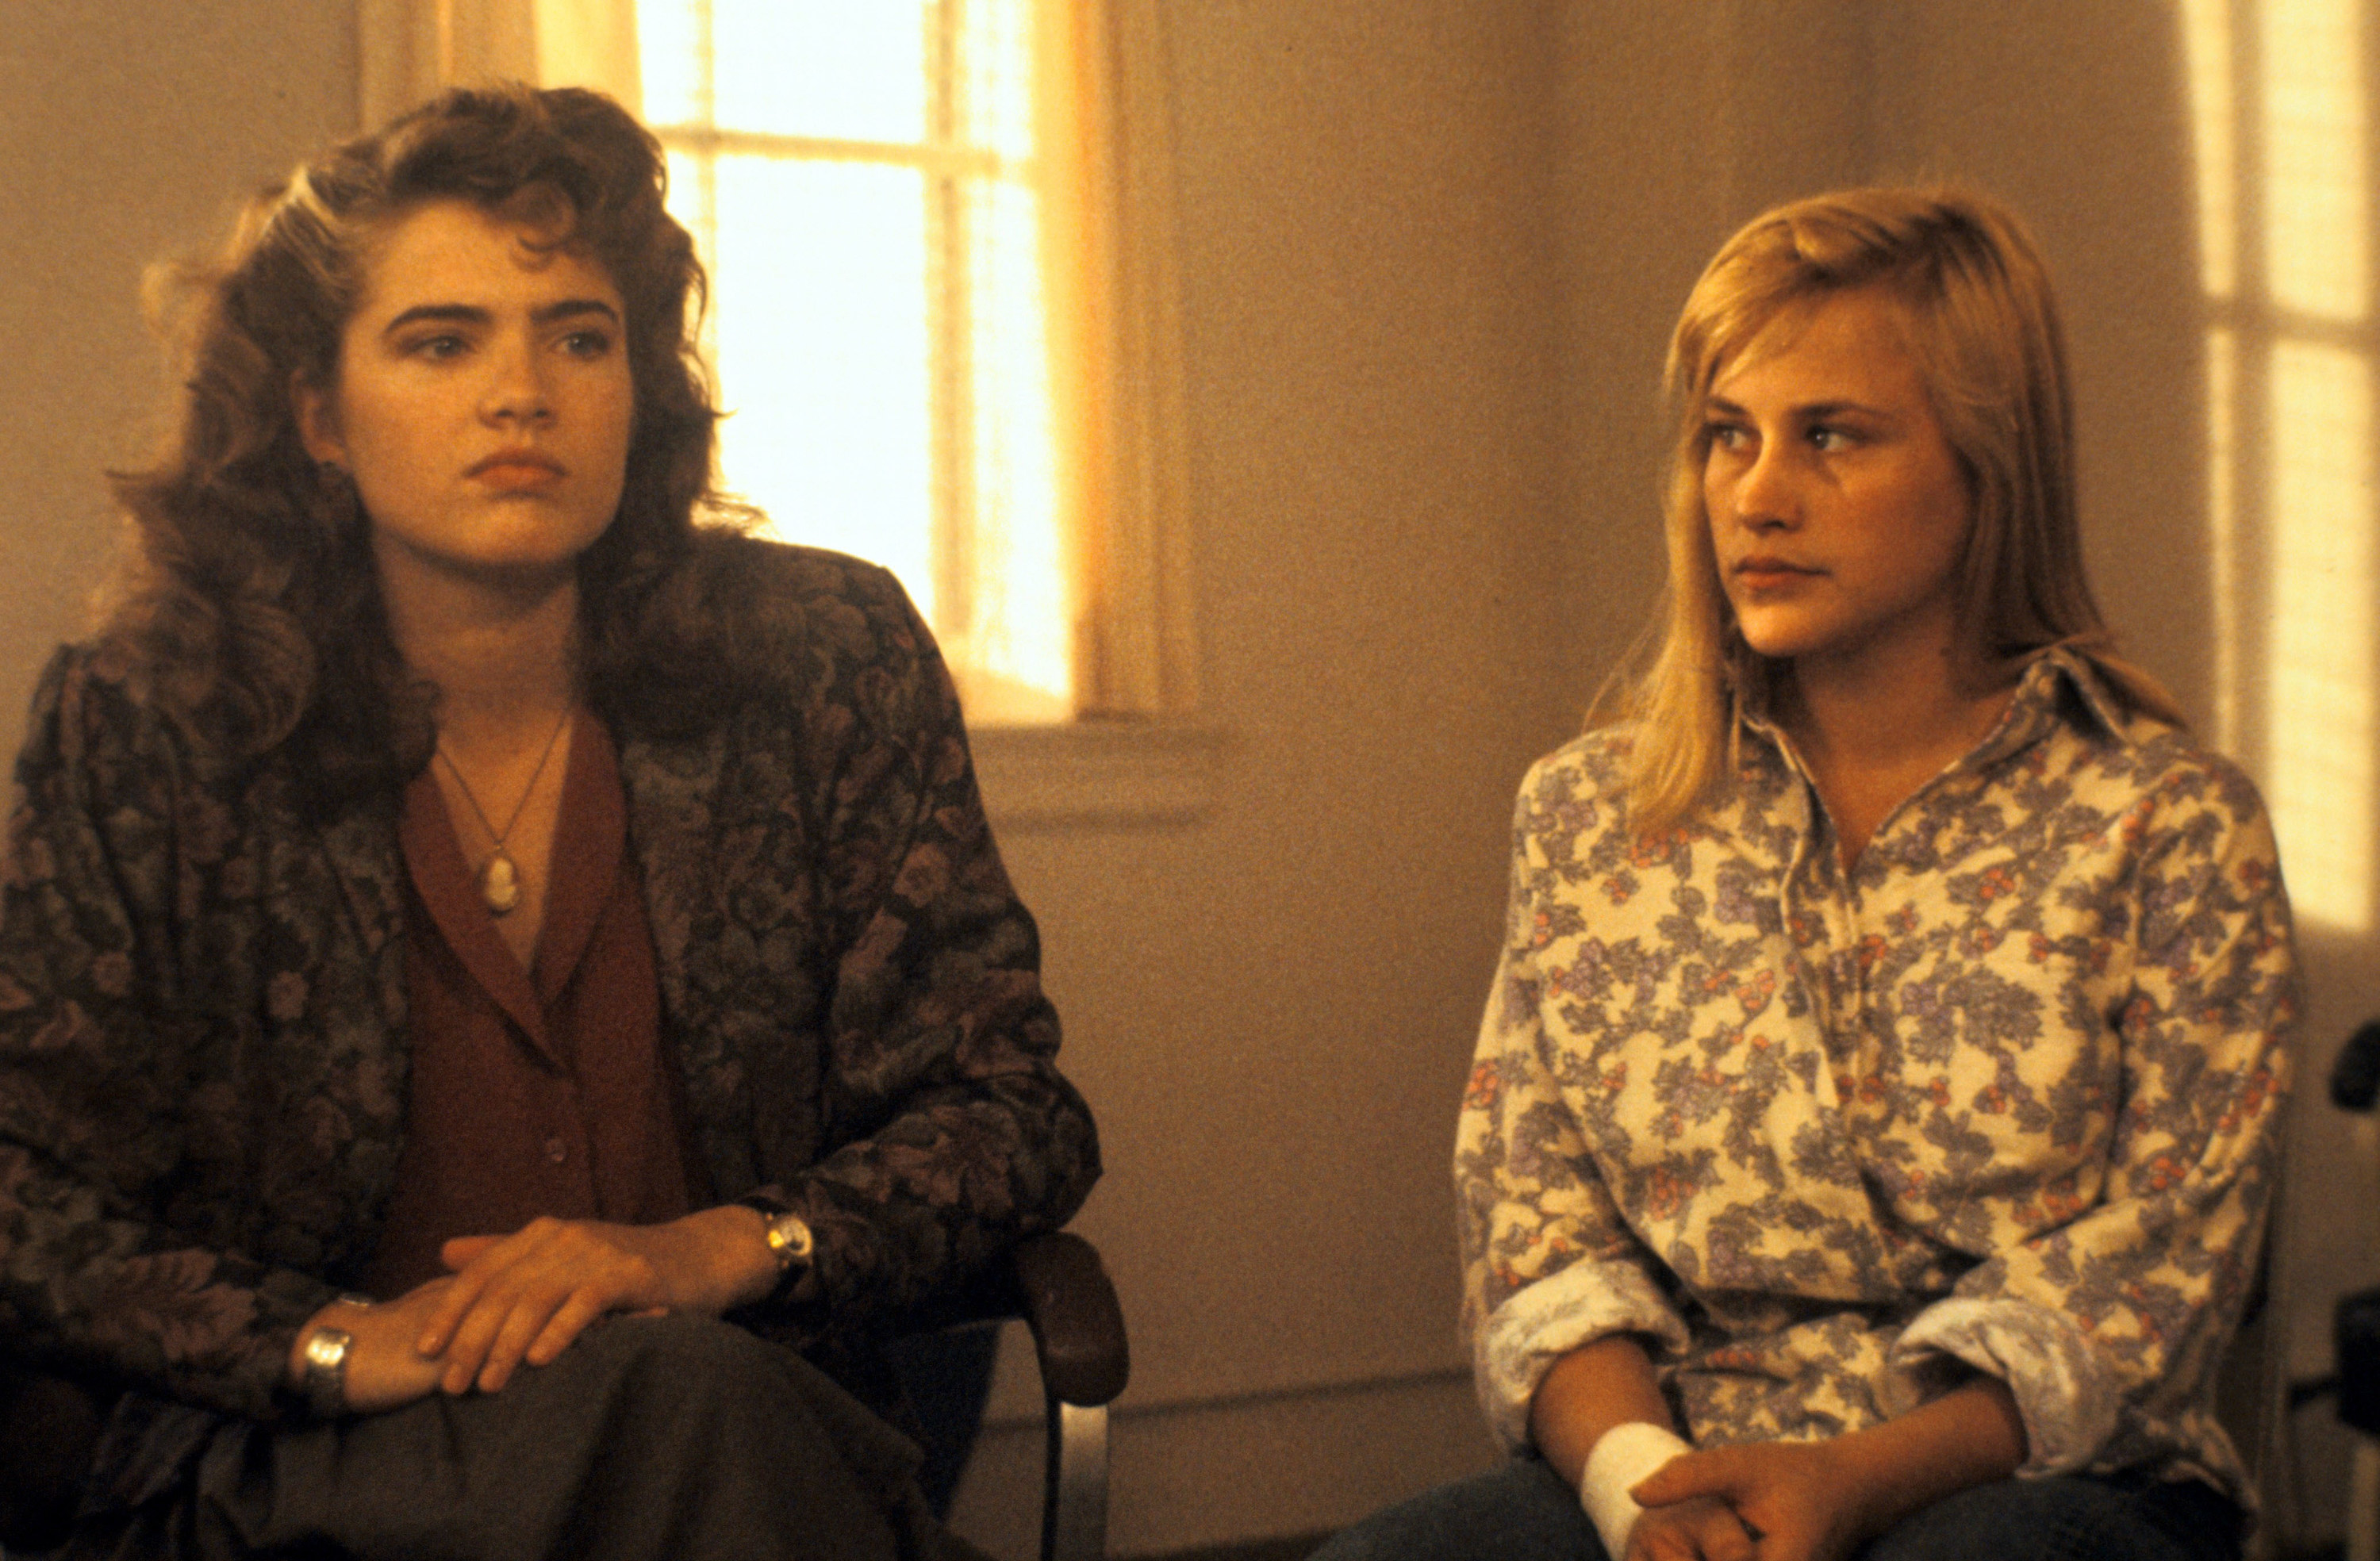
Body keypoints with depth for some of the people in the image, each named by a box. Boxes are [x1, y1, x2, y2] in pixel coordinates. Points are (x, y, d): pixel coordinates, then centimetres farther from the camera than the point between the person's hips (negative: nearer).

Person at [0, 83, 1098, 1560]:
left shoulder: (828, 662, 3)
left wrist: (716, 1249, -13)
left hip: (763, 1437, 3)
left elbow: (1014, 1112, 5)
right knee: (668, 1398, -35)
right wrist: (334, 1337, -17)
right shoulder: (144, 729, 1)